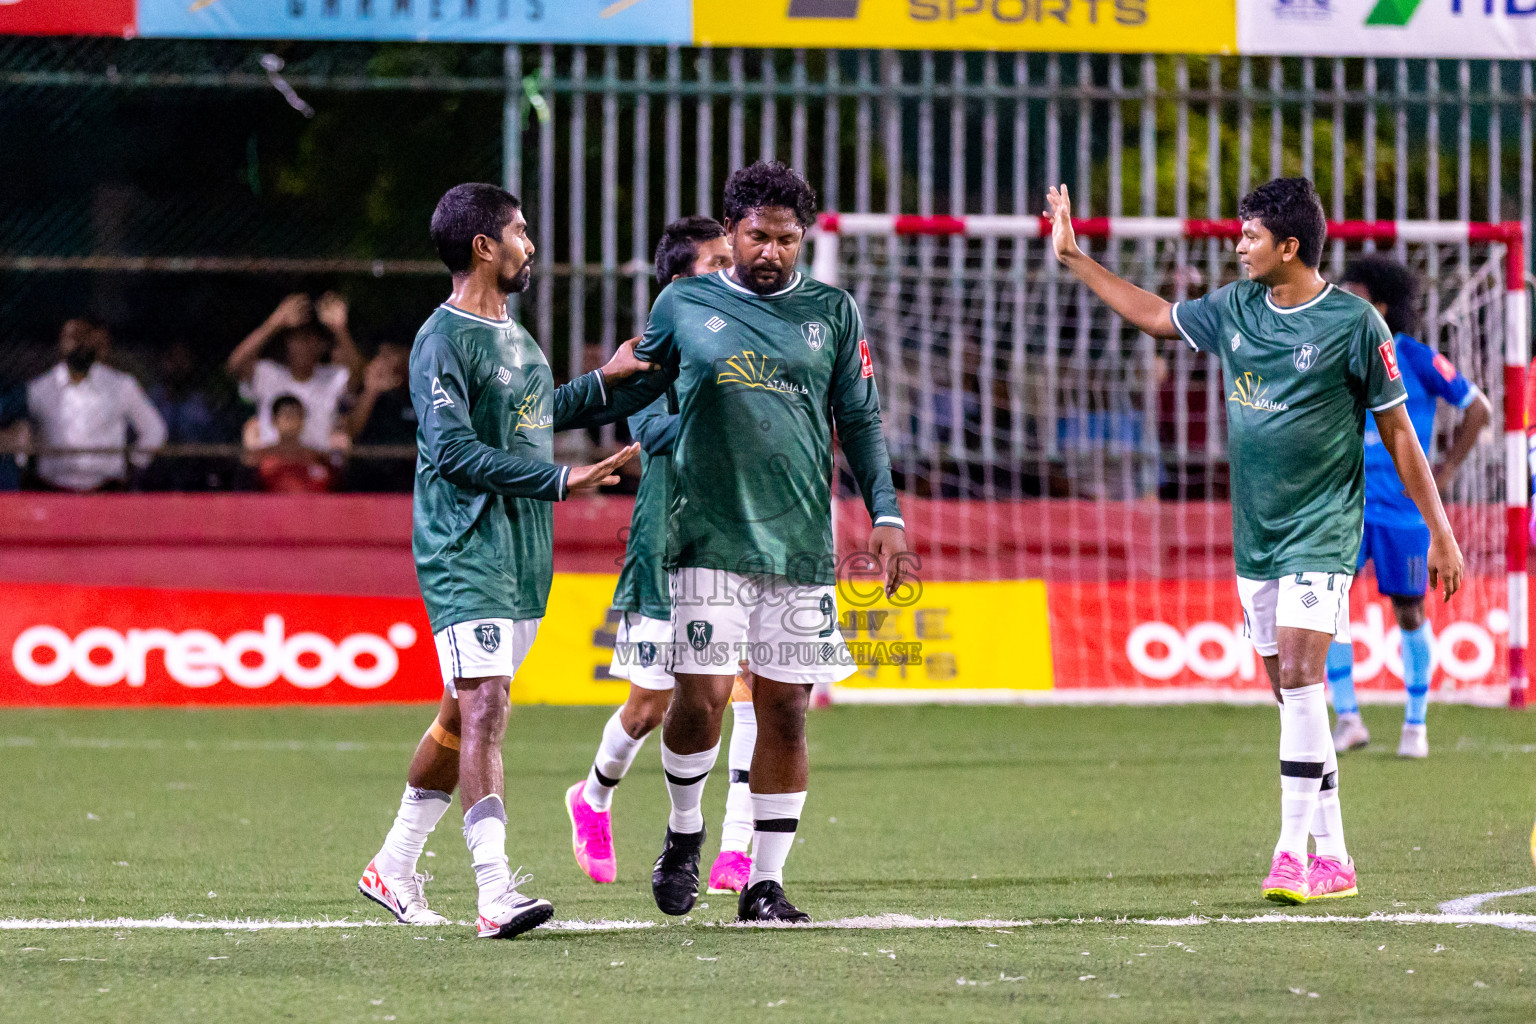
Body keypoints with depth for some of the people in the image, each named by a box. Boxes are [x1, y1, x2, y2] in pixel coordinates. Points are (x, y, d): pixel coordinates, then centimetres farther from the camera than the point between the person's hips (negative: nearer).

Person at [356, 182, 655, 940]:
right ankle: (495, 891, -23)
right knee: (483, 709, -17)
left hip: (523, 556, 9)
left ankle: (394, 867, 27)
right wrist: (558, 480, -23)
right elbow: (455, 450, -20)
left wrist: (607, 381, 28)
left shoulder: (514, 336, 16)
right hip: (464, 556, -9)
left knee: (464, 714, 14)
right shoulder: (444, 339, -12)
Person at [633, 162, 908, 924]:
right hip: (708, 539, -2)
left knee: (785, 710, 1)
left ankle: (766, 882, 9)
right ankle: (684, 832, 17)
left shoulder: (832, 313, 10)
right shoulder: (684, 305, 6)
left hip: (801, 543, 2)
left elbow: (859, 422, 13)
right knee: (701, 697, -11)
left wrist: (885, 514, 5)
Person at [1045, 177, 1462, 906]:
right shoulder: (1236, 309, 6)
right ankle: (1333, 858, 11)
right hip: (1255, 536, 6)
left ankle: (1294, 849, -18)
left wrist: (1441, 535, -3)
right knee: (1291, 694, 6)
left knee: (1299, 675, -18)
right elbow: (1153, 315, 24)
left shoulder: (1353, 323, -9)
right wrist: (1073, 258, 24)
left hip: (1321, 533, -6)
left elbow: (1398, 432, -4)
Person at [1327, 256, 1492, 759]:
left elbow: (1478, 408, -1)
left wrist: (1446, 471, -4)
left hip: (1403, 508, -3)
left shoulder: (1416, 360, -9)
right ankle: (1347, 720, -4)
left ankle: (1415, 726, 19)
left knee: (1409, 613, 4)